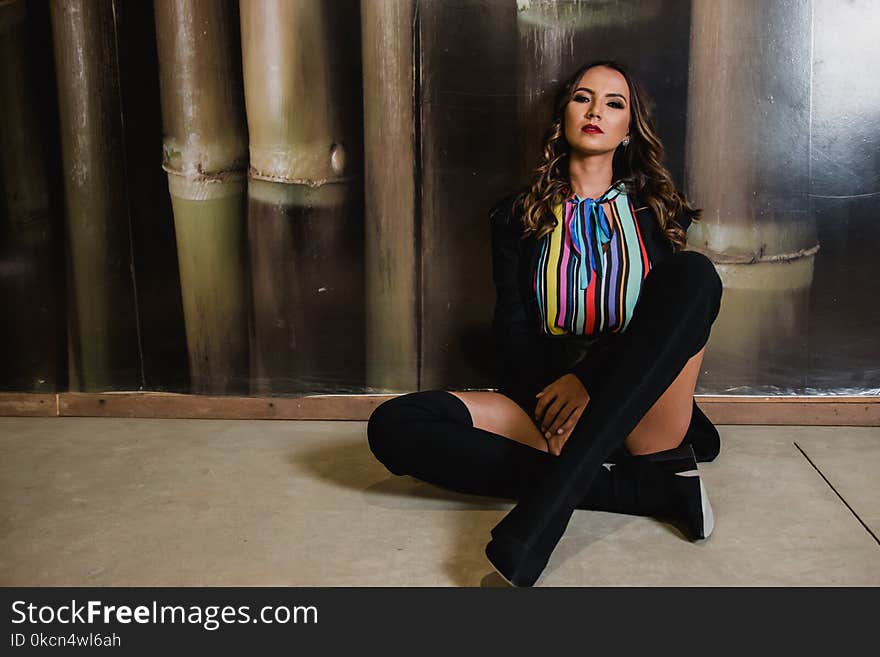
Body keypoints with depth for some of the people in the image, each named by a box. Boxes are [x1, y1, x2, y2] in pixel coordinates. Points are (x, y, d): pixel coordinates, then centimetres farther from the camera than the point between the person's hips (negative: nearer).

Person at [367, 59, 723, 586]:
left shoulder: (656, 211, 14)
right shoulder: (519, 216, 13)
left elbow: (666, 316, -1)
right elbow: (514, 331, 3)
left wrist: (587, 378, -18)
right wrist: (552, 406, -16)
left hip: (640, 409, 0)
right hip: (545, 397, 1)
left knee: (693, 272, -28)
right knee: (392, 425, -23)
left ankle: (542, 513, -39)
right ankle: (651, 486, -26)